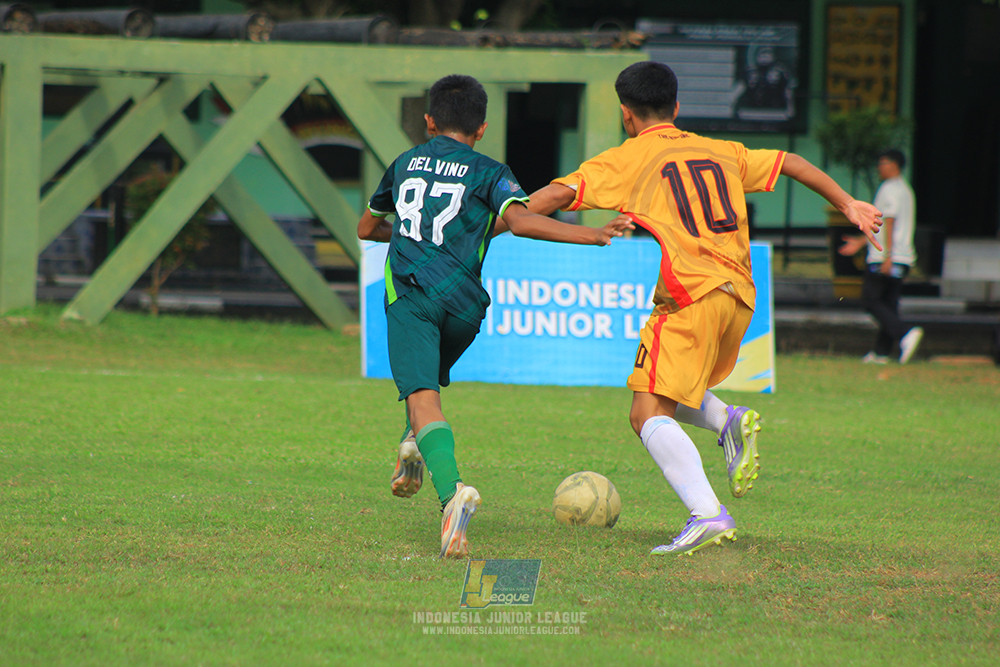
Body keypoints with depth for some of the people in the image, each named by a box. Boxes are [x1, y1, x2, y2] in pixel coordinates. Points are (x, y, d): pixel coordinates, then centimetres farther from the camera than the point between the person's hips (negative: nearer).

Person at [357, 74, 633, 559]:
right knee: (431, 373, 33)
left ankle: (451, 491, -39)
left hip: (410, 293, -1)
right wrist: (593, 236, -11)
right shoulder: (488, 173, 9)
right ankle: (415, 446, 10)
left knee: (423, 397, -17)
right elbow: (519, 221, -11)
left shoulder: (404, 164, 20)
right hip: (463, 301, 1)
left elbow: (367, 228, 33)